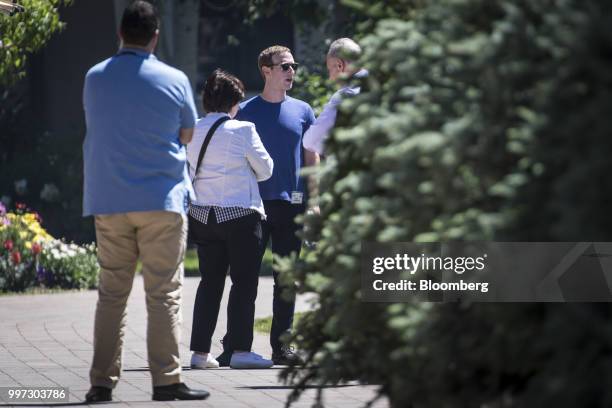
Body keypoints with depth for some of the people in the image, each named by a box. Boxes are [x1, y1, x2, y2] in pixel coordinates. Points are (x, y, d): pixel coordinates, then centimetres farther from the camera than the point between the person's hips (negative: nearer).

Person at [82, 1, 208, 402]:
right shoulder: (174, 80, -4)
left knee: (111, 293, 7)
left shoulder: (95, 79, 4)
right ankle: (167, 379, -4)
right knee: (165, 294, -1)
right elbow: (187, 135, 9)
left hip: (108, 201, 3)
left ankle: (102, 381, 4)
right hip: (162, 200, -3)